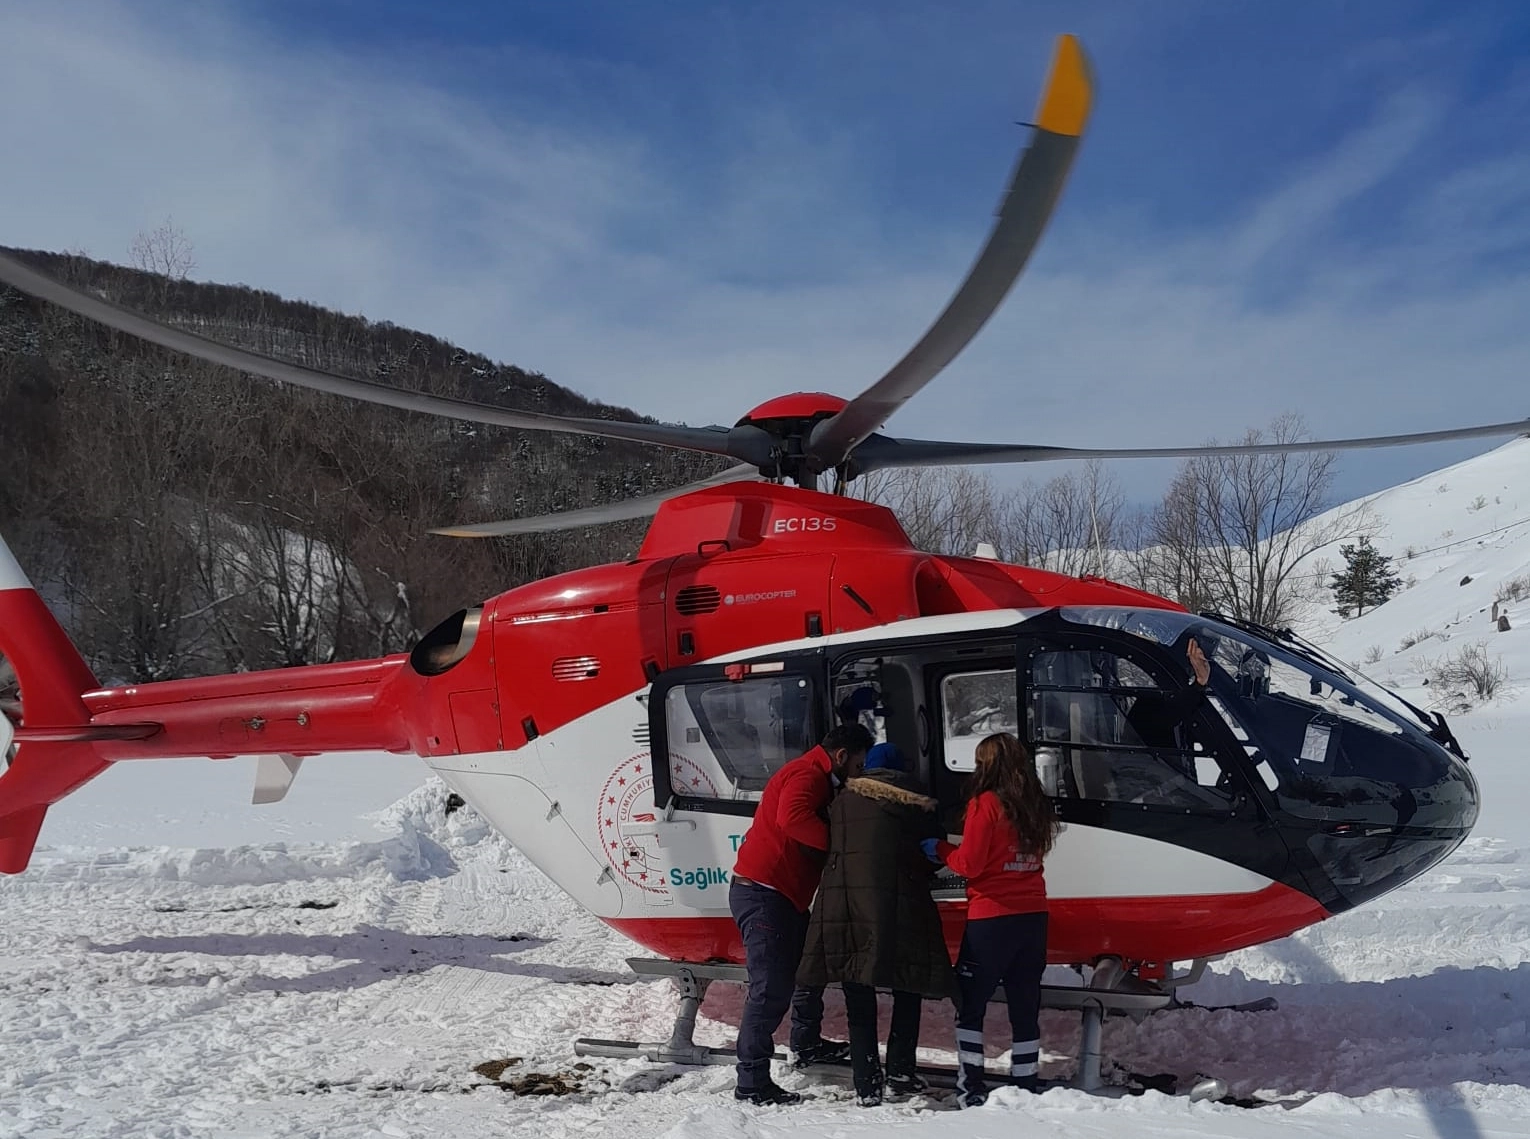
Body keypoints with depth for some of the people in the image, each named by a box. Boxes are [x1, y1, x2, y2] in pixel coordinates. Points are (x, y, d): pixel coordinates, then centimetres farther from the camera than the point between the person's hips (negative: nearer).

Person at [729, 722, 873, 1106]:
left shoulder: (816, 779, 21)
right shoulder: (807, 775, -14)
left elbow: (815, 835, 19)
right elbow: (792, 818, -32)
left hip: (783, 895, 11)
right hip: (762, 893, -11)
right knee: (771, 987, -13)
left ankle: (807, 1045, 38)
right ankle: (752, 1082, -12)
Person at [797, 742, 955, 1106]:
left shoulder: (842, 802, 15)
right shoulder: (915, 805, 9)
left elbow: (828, 848, 15)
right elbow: (933, 858, 12)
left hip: (843, 906, 2)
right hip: (898, 908, -2)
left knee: (859, 1002, 7)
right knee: (907, 990, 15)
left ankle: (867, 1085, 3)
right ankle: (900, 1072, 8)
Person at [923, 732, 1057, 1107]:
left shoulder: (985, 804, -11)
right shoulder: (1037, 807, 8)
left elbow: (969, 864, -13)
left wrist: (939, 849, 5)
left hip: (992, 919, -6)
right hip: (1032, 916, 6)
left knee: (970, 1004, 6)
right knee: (1025, 1005, 11)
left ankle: (971, 1087, 2)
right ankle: (1025, 1087, 12)